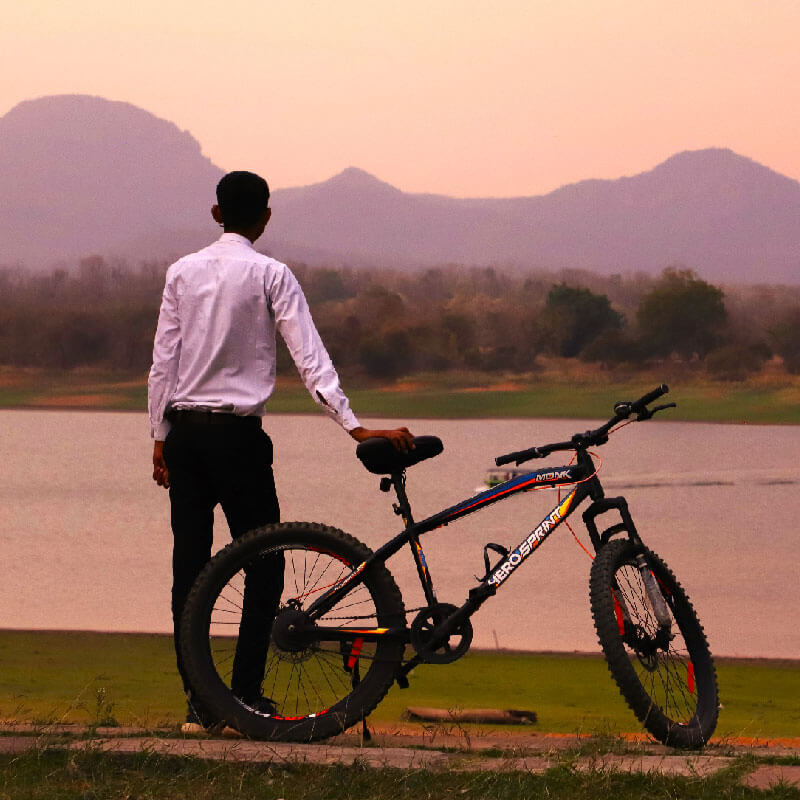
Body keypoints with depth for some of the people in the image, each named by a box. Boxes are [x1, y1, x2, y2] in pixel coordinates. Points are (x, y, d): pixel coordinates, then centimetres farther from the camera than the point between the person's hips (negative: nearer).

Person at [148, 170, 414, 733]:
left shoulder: (183, 272, 6)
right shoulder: (270, 274, -5)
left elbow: (163, 360, 7)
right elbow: (309, 356, -12)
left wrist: (161, 436, 14)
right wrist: (354, 425, -15)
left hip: (183, 432, 4)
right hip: (237, 432, -4)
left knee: (190, 565, 7)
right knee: (263, 563, 4)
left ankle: (198, 701, 7)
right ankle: (246, 694, -3)